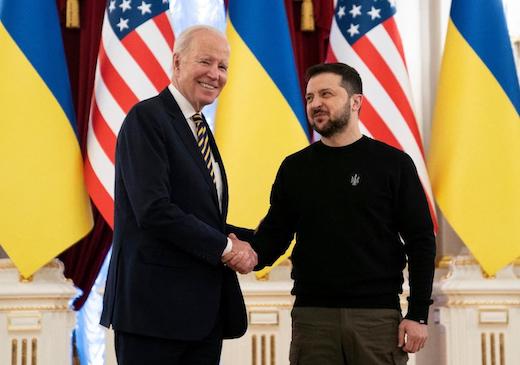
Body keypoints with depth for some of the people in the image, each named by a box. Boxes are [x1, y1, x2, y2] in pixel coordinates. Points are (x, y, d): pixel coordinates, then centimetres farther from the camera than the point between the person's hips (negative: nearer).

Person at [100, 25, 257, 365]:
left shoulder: (200, 128, 18)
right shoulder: (146, 118, -9)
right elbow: (154, 210, -20)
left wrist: (254, 240, 2)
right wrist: (226, 246, -13)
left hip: (204, 309, 8)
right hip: (156, 304, -8)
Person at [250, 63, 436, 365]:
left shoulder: (393, 164, 1)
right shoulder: (295, 168, 9)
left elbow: (421, 242, 0)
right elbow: (274, 234, 10)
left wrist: (418, 315, -6)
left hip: (378, 315, -2)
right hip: (312, 315, 2)